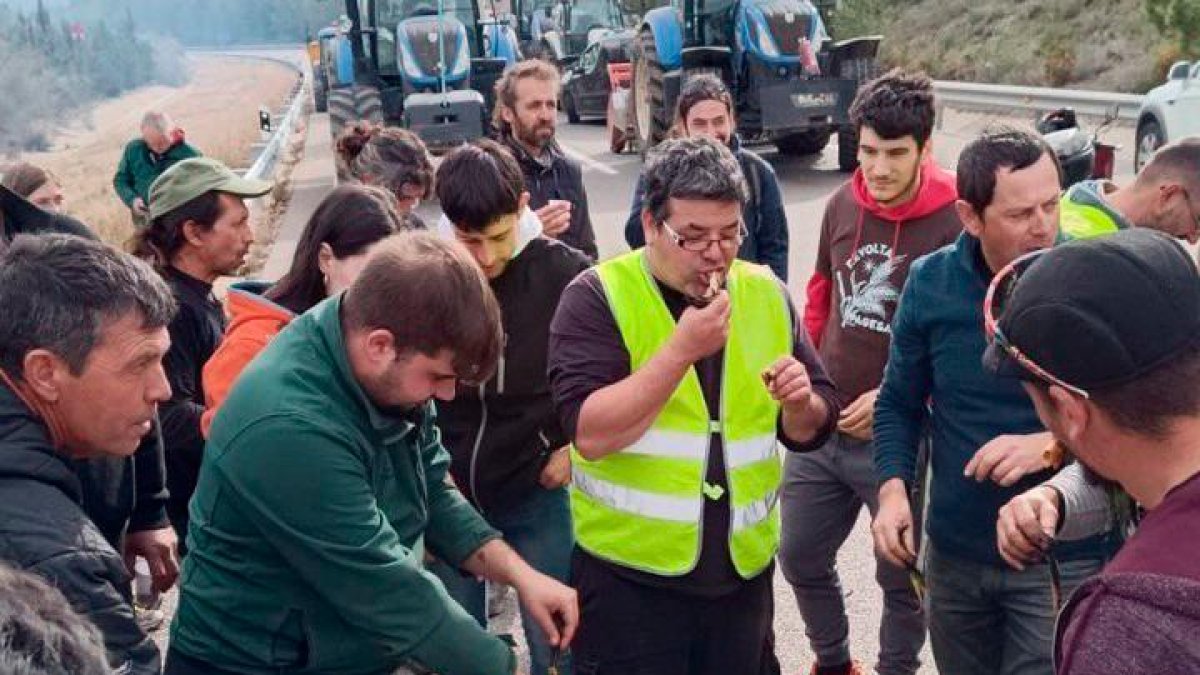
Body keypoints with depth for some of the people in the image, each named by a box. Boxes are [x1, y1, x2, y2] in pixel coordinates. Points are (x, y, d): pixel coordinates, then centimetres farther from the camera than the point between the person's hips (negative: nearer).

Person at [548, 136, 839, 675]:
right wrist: (681, 349, -27)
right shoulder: (598, 297, -11)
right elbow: (590, 434, -21)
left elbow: (809, 432, 9)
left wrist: (801, 402, -13)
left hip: (745, 570, 5)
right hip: (630, 574, -4)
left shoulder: (767, 295, 3)